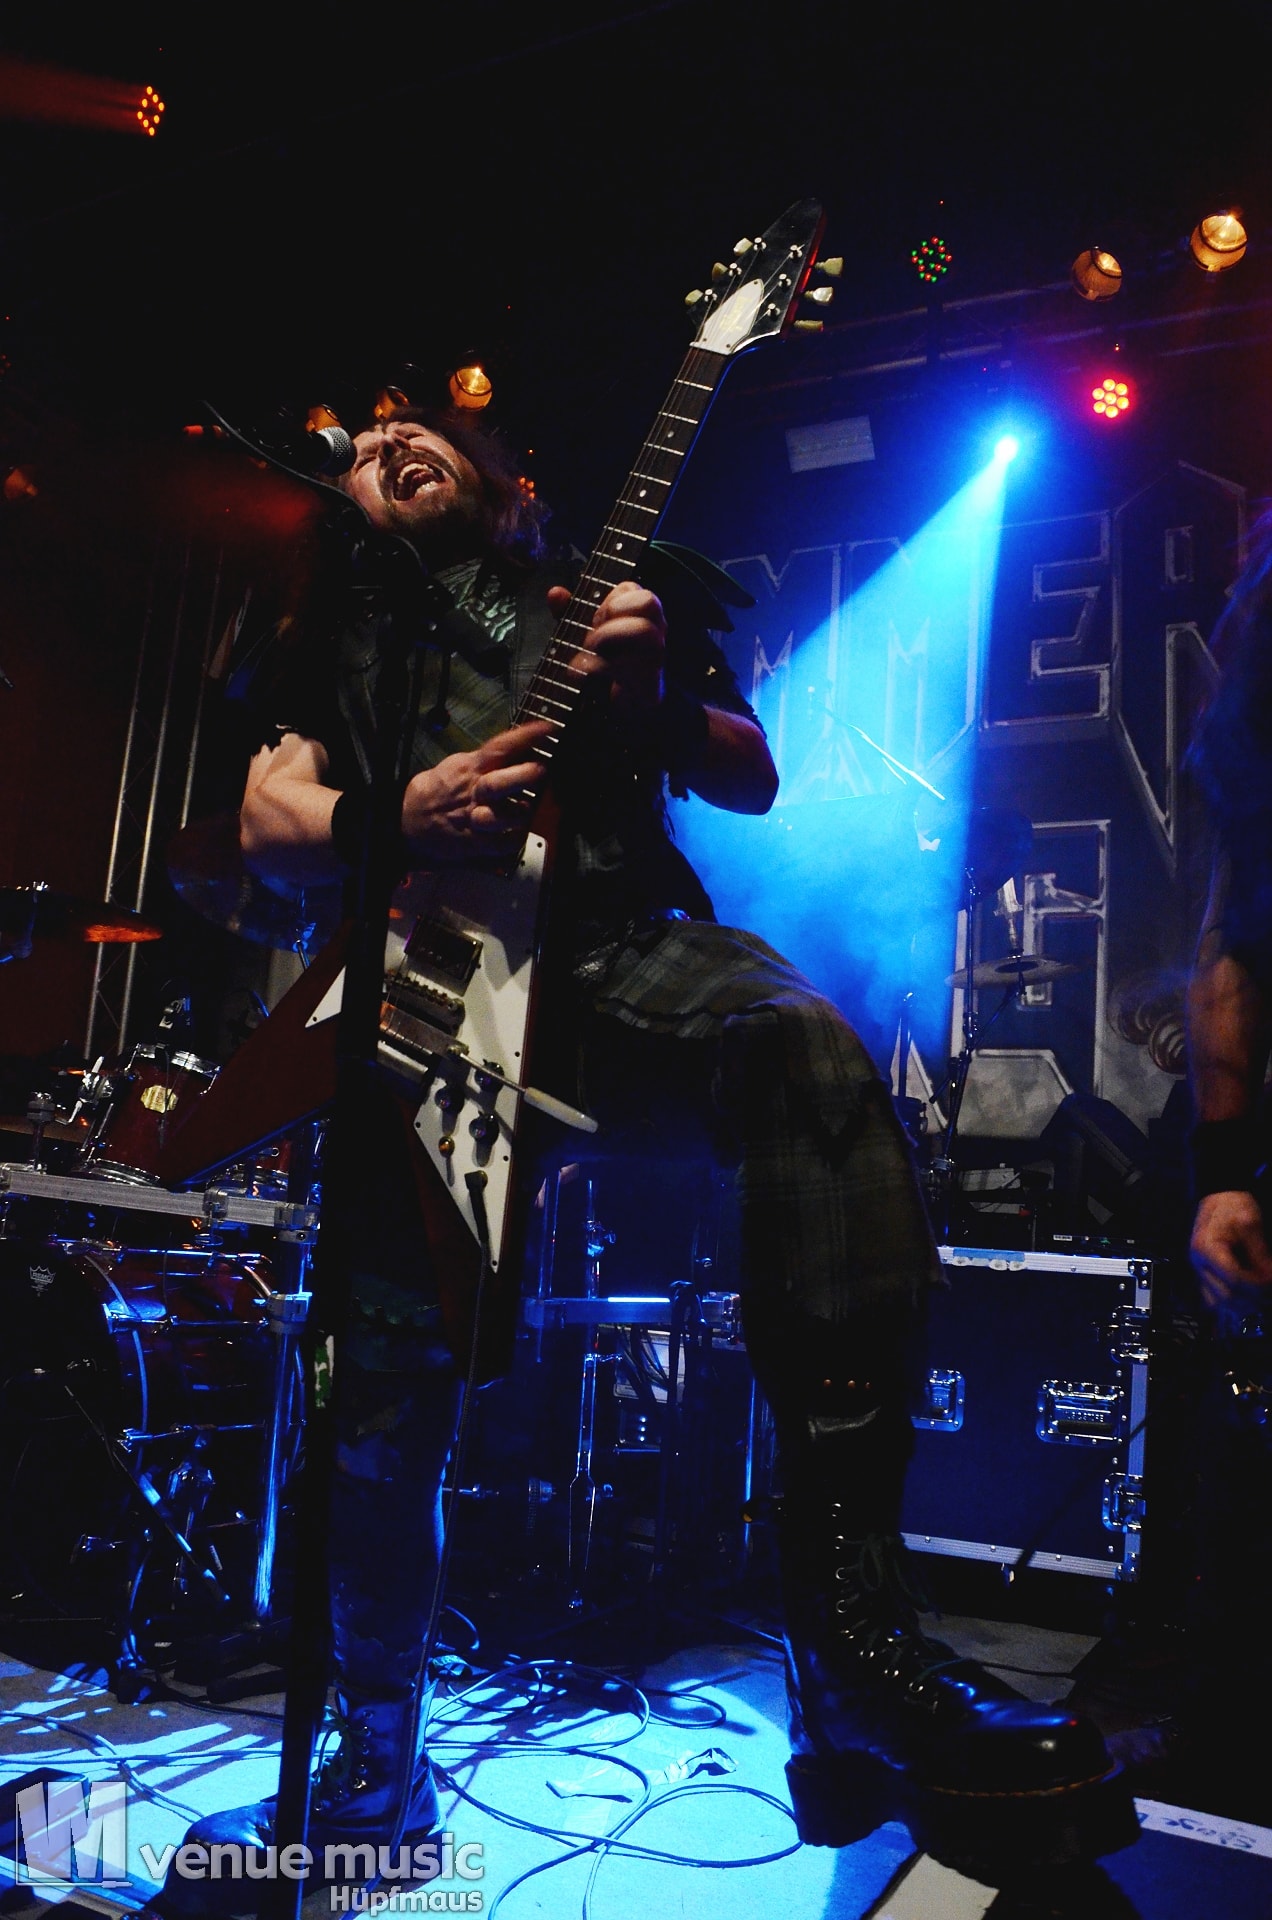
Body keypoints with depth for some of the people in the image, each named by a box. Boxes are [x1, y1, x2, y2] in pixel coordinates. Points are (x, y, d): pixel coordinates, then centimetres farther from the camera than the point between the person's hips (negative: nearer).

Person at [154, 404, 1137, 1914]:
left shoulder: (622, 585, 27)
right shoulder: (348, 637, 31)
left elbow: (750, 781, 18)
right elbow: (268, 821, 17)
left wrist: (655, 697, -4)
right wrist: (388, 816, -6)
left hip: (621, 948, 0)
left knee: (810, 1051, -35)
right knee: (385, 1373, -12)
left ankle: (852, 1640, -32)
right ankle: (378, 1773, 16)